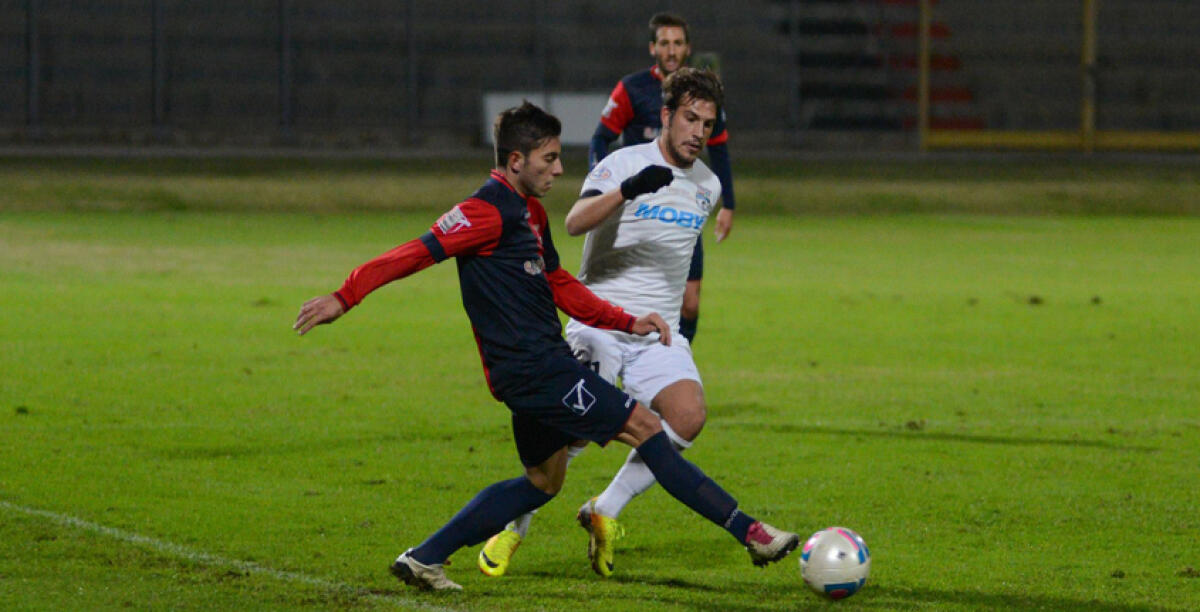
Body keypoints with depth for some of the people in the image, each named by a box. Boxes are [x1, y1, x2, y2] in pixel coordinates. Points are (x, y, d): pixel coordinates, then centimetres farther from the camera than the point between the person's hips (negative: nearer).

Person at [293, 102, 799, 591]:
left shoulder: (529, 212, 16)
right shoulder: (487, 212, -14)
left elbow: (559, 286, 23)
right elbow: (416, 253, -18)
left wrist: (628, 322, 16)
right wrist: (345, 298, -22)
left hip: (540, 365, 11)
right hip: (533, 367, -11)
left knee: (543, 479, 18)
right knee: (644, 427, -7)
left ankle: (424, 559, 17)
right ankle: (748, 533, -5)